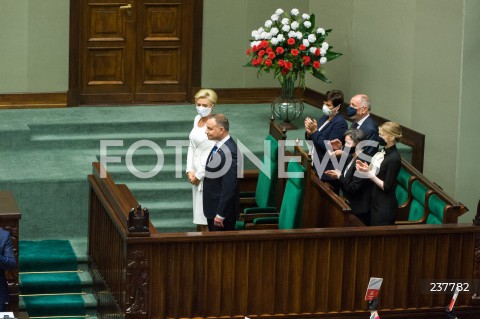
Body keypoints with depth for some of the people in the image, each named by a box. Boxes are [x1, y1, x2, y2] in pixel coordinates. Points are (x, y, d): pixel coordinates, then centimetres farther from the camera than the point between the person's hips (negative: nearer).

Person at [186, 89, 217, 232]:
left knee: (206, 215, -3)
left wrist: (199, 175, -11)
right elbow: (191, 146, 11)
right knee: (197, 211, 15)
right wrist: (190, 171, 1)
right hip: (196, 171, 8)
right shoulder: (197, 119, 7)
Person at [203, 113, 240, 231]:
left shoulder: (229, 152, -26)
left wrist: (220, 215, -22)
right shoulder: (219, 145, 4)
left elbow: (229, 187, -25)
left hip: (222, 208, -9)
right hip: (212, 207, 9)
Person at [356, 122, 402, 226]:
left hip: (385, 207, -9)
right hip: (376, 202, 9)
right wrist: (366, 168, -3)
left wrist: (369, 173, -21)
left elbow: (386, 187, -19)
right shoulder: (383, 152, 7)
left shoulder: (394, 158, -20)